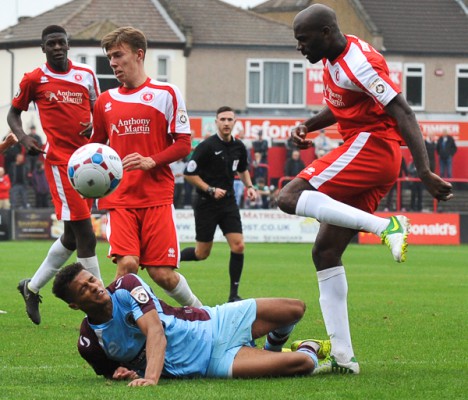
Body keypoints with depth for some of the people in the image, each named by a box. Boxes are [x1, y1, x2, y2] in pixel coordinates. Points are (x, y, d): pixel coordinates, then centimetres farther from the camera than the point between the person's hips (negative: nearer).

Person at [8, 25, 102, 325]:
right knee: (85, 235, -12)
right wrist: (23, 138, -8)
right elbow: (14, 112, 11)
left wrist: (94, 126, -2)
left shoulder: (87, 75, 10)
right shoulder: (34, 80, 0)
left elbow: (98, 110, 20)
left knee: (72, 236, 12)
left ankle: (32, 288, 31)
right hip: (60, 160, -6)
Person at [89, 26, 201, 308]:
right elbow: (96, 146, 23)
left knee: (162, 273, -5)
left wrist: (151, 161, -16)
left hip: (157, 197, -2)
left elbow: (183, 144, 0)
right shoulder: (106, 101, 12)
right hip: (120, 198, 2)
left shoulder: (166, 93, 2)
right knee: (127, 264, -18)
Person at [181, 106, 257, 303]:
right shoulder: (207, 146, -14)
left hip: (228, 202, 4)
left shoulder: (239, 147, 3)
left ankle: (234, 294, 0)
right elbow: (189, 174, -12)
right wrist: (211, 190, -18)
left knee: (238, 246, -10)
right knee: (202, 253, 2)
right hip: (206, 204, -4)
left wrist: (249, 186, 7)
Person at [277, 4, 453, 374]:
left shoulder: (359, 63, -16)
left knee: (290, 198, -20)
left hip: (371, 146, -10)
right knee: (325, 253, 7)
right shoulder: (333, 60, 13)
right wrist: (307, 126, 11)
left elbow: (403, 114, -20)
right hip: (377, 163, 10)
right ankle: (342, 355, 5)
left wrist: (425, 172, -27)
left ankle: (385, 226, -27)